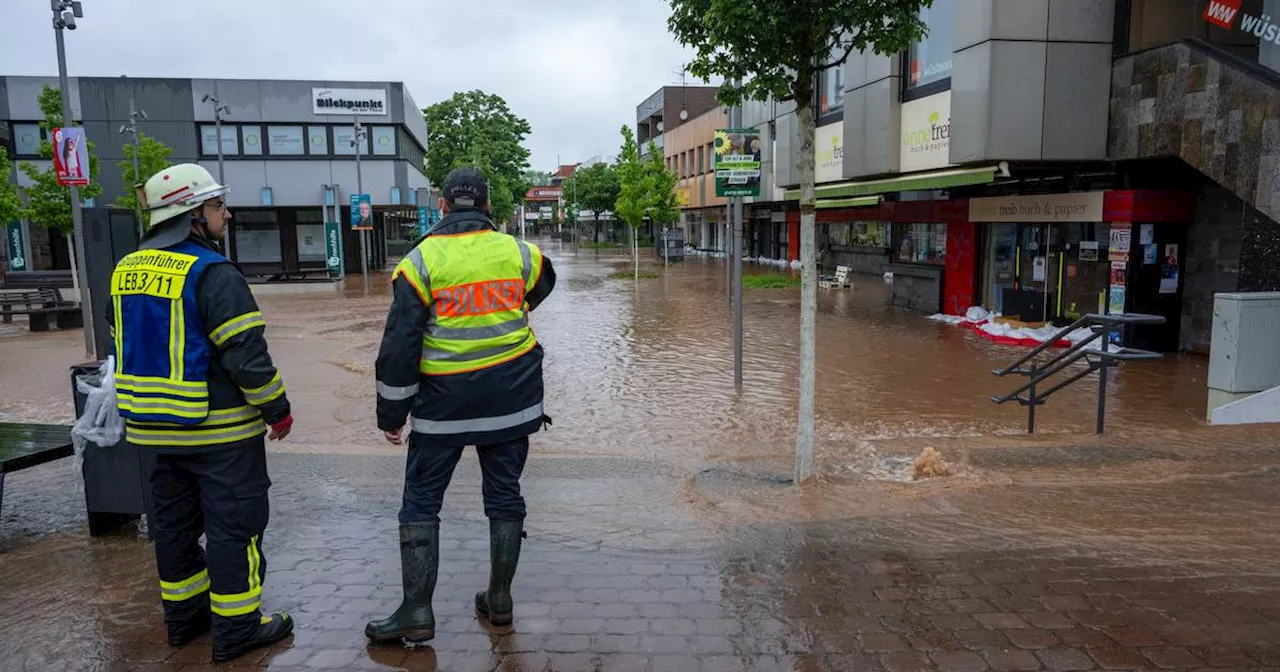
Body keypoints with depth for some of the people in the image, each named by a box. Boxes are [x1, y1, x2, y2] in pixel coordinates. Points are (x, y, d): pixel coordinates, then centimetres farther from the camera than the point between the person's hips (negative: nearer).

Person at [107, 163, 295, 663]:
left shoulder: (126, 272, 8)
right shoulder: (212, 274, -19)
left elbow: (123, 346, 17)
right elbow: (246, 354, -22)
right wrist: (278, 410, -11)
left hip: (157, 428, 8)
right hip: (220, 431, -8)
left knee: (175, 522, 19)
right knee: (232, 526, 3)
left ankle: (183, 614, 33)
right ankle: (236, 627, 12)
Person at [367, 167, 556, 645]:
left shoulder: (421, 260, -7)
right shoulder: (518, 252, 1)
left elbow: (400, 344, -9)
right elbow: (541, 286, 26)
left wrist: (391, 413, 0)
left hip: (444, 404, -3)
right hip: (512, 399, 3)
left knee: (420, 503, 9)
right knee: (504, 497, 14)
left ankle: (417, 612, 10)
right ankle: (499, 600, 23)